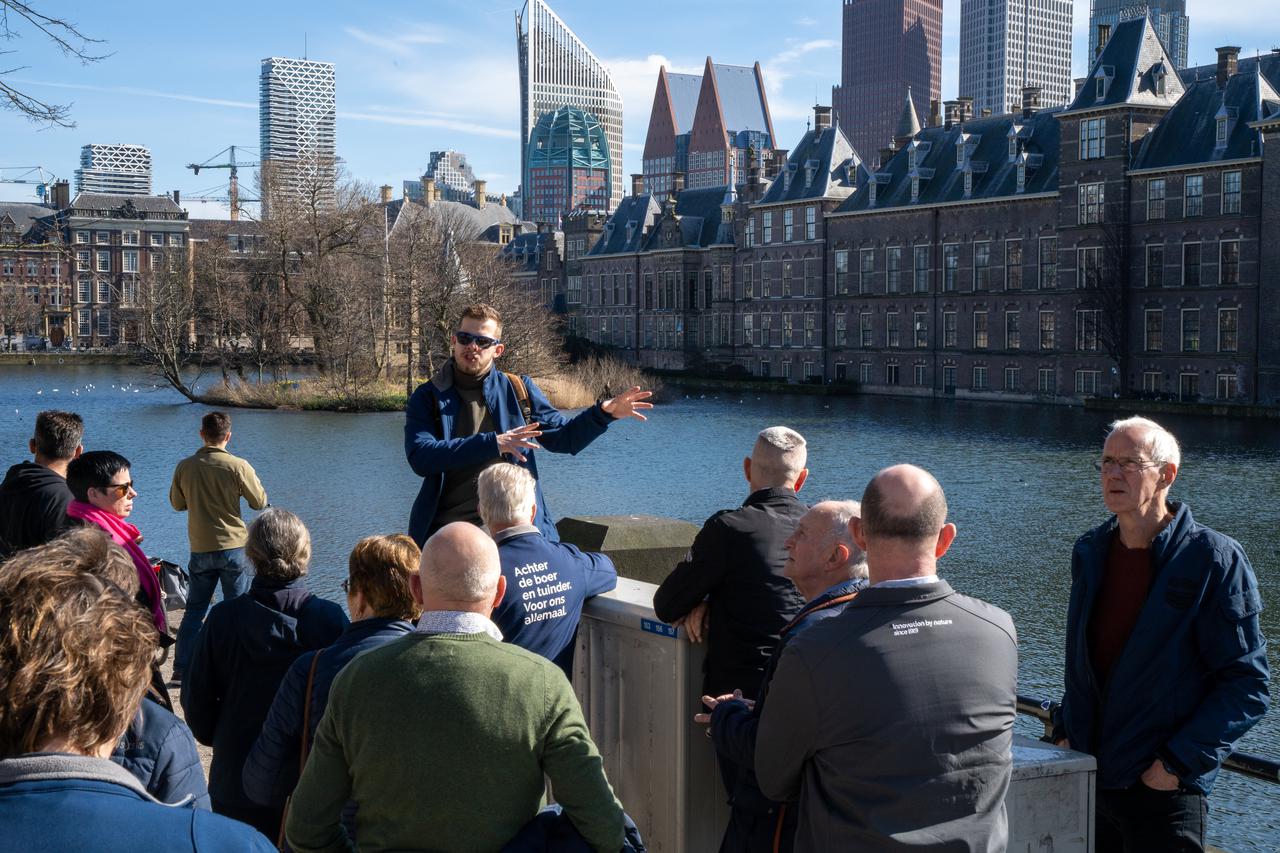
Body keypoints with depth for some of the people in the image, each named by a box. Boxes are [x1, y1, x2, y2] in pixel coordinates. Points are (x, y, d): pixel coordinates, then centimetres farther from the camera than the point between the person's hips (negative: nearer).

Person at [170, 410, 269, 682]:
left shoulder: (185, 467, -3)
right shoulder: (238, 466, -12)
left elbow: (177, 503, 11)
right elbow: (260, 502, -2)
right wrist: (253, 479, 15)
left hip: (200, 549, 3)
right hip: (233, 546, -3)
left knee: (194, 609, 13)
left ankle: (182, 668, 13)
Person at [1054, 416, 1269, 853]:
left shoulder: (1216, 559, -12)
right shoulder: (1091, 552, 6)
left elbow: (1248, 685, -12)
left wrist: (1179, 763, -17)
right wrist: (1065, 732, 6)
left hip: (1163, 788, -5)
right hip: (1086, 778, 6)